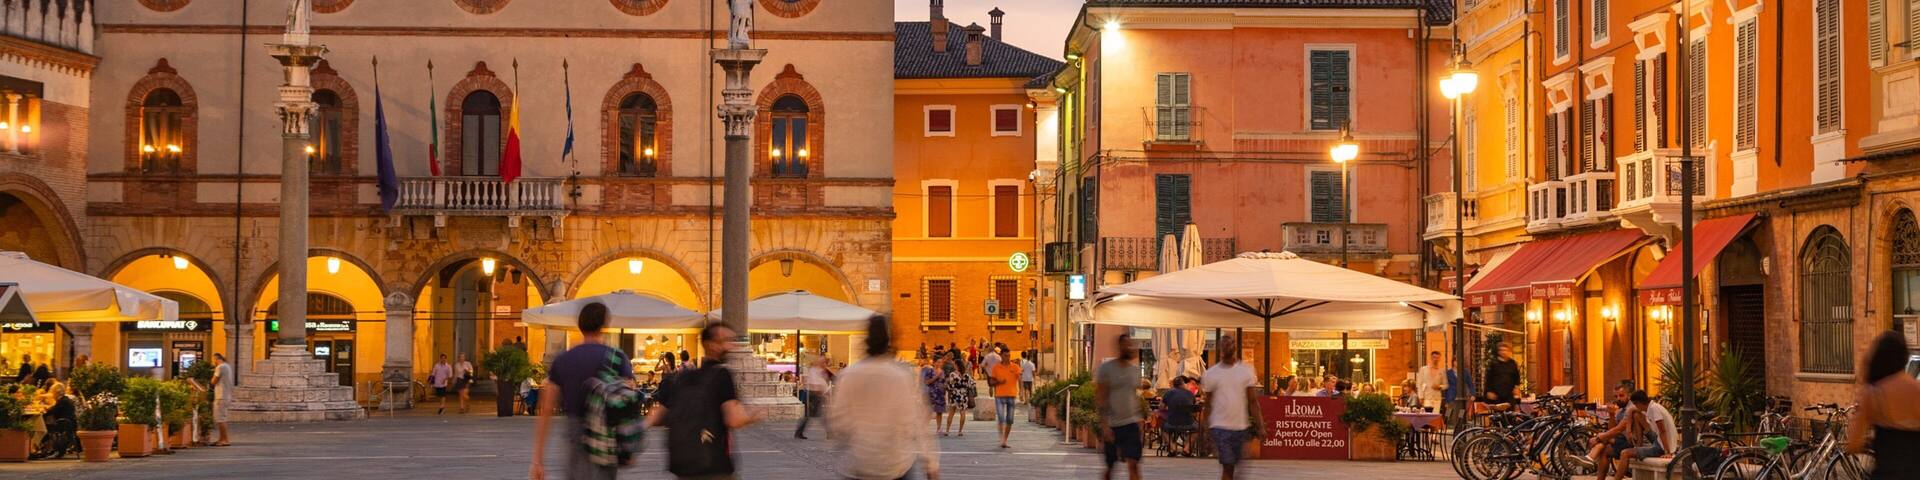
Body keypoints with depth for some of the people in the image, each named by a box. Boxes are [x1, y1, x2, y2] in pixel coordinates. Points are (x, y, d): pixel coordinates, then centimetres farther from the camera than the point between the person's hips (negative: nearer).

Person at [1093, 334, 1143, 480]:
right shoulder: (1106, 368, -8)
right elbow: (1099, 398, -11)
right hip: (1111, 425, -3)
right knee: (1109, 467, 9)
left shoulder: (1135, 369, 7)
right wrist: (1104, 424, -17)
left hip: (1131, 424, 3)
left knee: (1133, 464, -9)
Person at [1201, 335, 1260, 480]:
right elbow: (1208, 404, 7)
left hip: (1243, 426, 2)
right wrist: (1206, 430, 3)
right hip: (1220, 427, -2)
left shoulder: (1246, 370, 4)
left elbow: (1252, 401, 3)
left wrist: (1259, 425, -5)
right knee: (1227, 467, -10)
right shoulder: (1211, 373, 3)